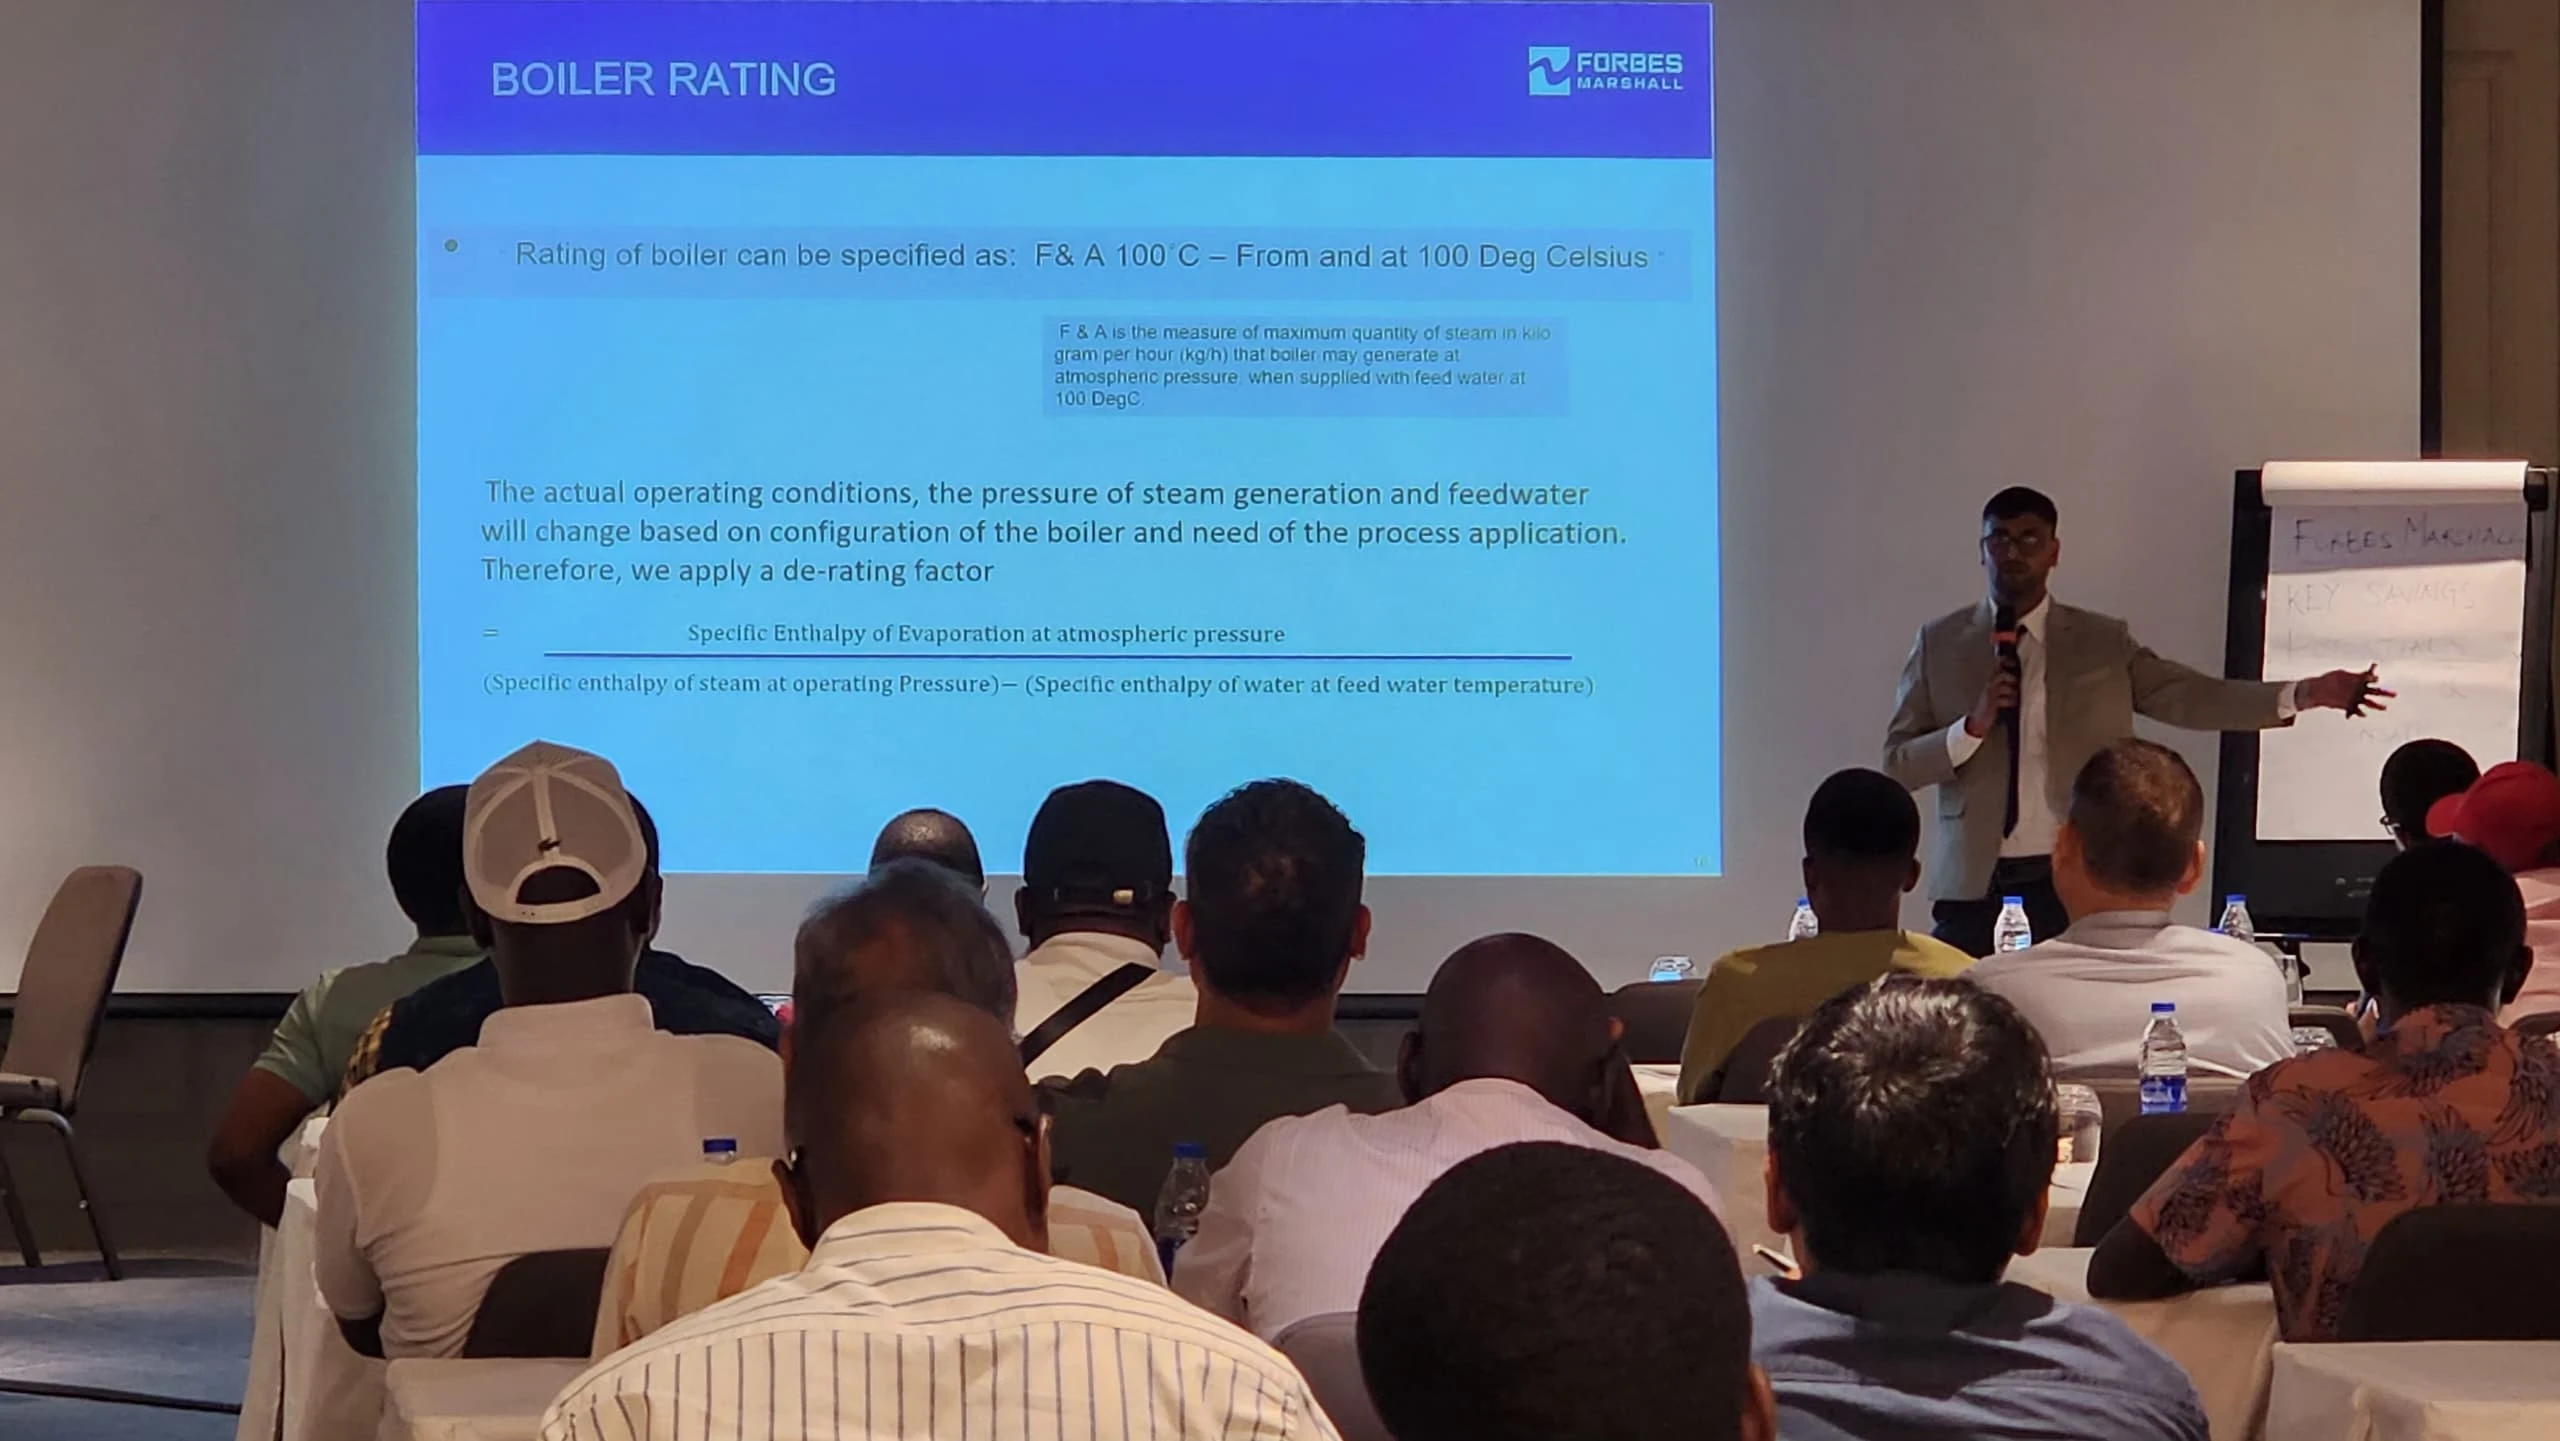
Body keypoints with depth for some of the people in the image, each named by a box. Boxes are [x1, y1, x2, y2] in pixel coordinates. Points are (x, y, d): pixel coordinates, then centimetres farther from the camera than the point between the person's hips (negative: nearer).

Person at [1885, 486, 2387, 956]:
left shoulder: (2103, 643, 8)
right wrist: (1972, 727, -11)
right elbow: (1896, 764, 6)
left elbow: (2195, 698, 0)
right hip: (1973, 881, 1)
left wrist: (2306, 693, -11)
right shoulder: (1939, 643, 9)